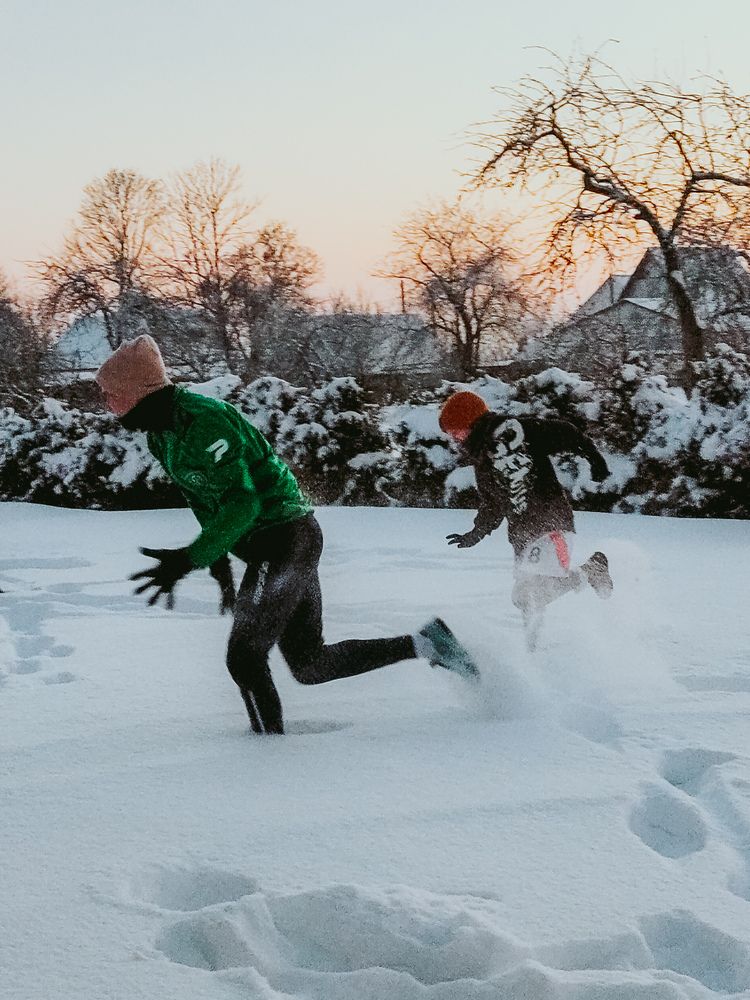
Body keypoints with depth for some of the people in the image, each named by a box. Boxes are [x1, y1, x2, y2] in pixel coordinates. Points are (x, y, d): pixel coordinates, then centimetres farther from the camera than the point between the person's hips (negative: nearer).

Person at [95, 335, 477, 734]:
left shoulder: (202, 422, -21)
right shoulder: (163, 434, 9)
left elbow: (242, 503, -27)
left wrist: (189, 560, -32)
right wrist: (219, 564, 22)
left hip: (283, 542, -10)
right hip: (291, 541, 10)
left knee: (244, 658, -9)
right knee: (310, 665, 12)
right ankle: (423, 643, 16)